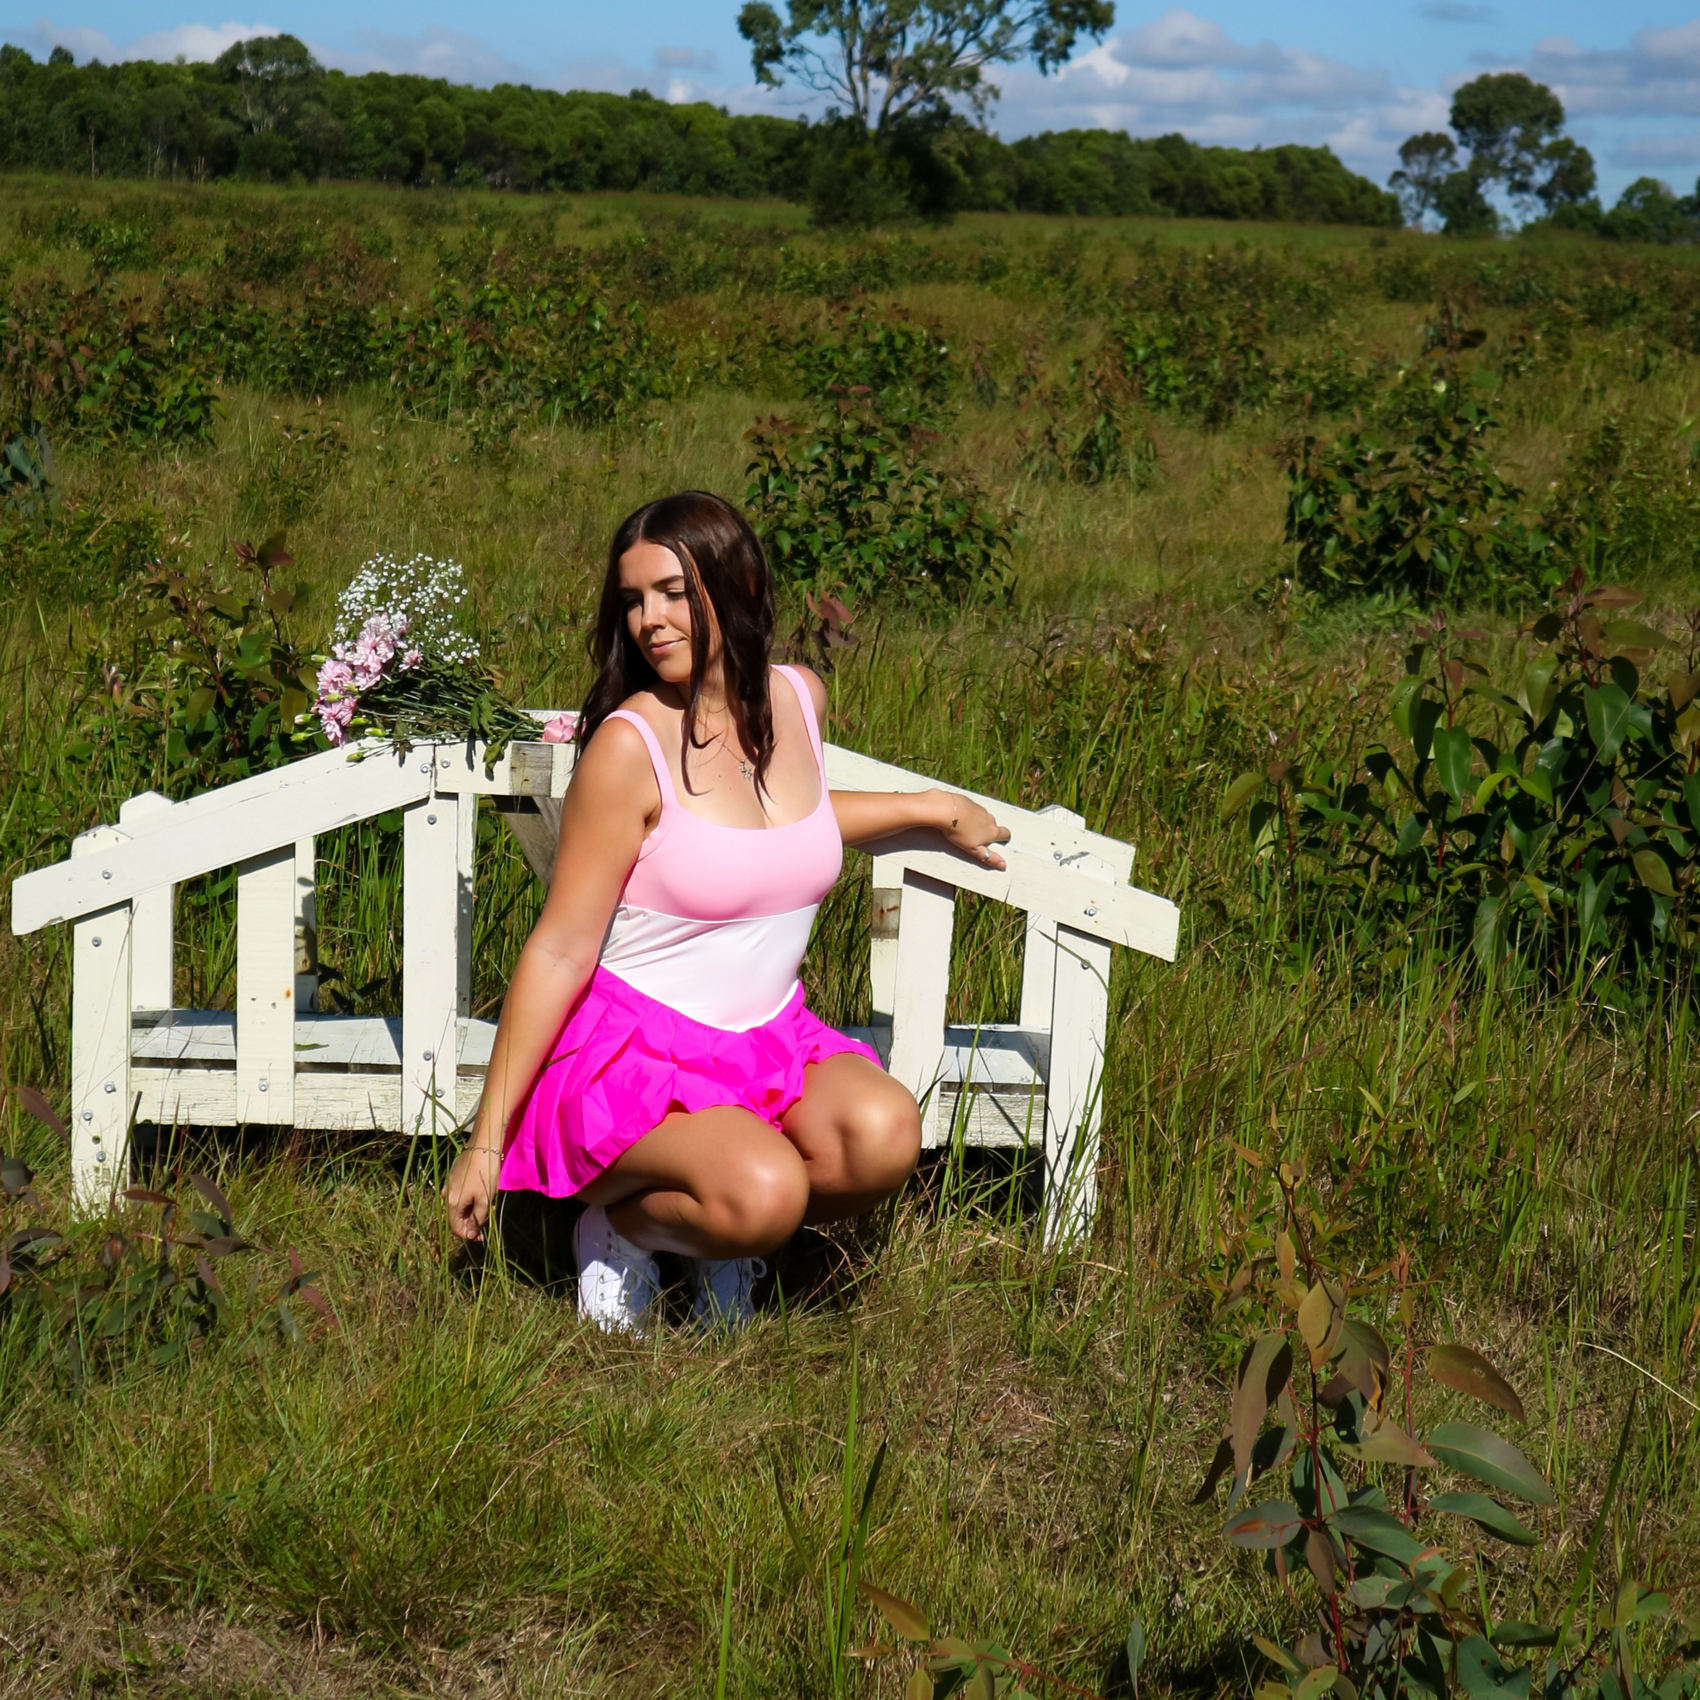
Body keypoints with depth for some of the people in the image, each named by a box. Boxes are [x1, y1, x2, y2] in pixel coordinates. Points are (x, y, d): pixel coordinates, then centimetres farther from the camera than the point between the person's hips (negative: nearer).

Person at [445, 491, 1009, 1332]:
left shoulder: (798, 697, 4)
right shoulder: (629, 745, -14)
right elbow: (559, 951, -13)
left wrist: (930, 808, 30)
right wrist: (487, 1141, -13)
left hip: (768, 1038, 6)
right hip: (632, 1046, -6)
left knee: (885, 1132, -25)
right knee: (762, 1193, -33)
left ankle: (726, 1243, 5)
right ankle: (619, 1224, 1)